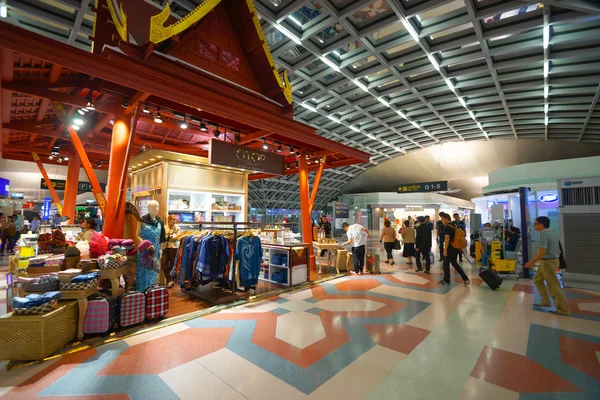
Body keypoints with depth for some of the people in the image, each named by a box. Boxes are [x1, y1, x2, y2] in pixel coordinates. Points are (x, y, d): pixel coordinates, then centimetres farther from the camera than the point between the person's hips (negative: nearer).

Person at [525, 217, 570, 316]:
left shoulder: (543, 235, -20)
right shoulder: (552, 233, 9)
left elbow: (542, 252, -25)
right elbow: (552, 248, 15)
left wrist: (531, 262, -17)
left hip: (548, 262, -10)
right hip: (553, 259, 10)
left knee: (553, 286, 0)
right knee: (537, 279, 20)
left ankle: (563, 310, 9)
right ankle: (545, 302, 26)